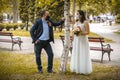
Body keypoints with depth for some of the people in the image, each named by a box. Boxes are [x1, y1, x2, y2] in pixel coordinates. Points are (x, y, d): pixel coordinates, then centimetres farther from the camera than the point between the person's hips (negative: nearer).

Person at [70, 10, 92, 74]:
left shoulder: (85, 22, -9)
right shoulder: (76, 22, 11)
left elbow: (87, 32, -12)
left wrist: (81, 33, -26)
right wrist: (73, 40, 10)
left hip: (83, 41, -6)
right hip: (76, 41, 7)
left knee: (83, 55, -3)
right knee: (76, 54, 8)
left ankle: (83, 70, 7)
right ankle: (77, 69, 17)